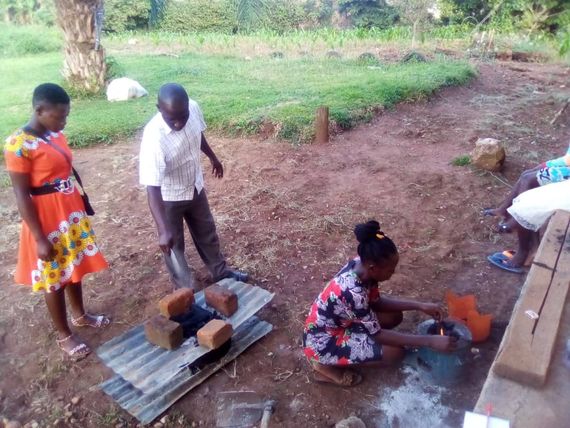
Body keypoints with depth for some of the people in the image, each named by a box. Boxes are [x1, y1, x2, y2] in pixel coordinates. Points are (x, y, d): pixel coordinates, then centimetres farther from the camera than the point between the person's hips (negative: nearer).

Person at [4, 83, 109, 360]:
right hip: (46, 221, -7)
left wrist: (81, 210, 17)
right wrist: (40, 238, -18)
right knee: (54, 280, 9)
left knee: (74, 269, 22)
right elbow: (22, 196, -19)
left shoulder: (55, 135, 2)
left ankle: (80, 315, 43)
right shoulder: (18, 146, -20)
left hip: (72, 213, 7)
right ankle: (64, 335, 27)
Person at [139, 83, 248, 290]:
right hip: (168, 197, -6)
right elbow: (152, 188, -38)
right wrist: (163, 230, -45)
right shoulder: (154, 138, -36)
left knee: (207, 233, 24)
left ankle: (220, 272, 46)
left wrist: (213, 158, 19)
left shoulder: (193, 108, -19)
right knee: (173, 246, 13)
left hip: (195, 187, 6)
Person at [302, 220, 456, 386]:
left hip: (338, 324, 9)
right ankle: (326, 366, -2)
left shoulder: (360, 266, -12)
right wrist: (430, 341, -22)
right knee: (395, 352, -13)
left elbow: (377, 302, 4)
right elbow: (378, 334, -23)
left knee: (394, 316, 5)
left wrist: (420, 306, -4)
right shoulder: (353, 293, -35)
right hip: (322, 341, -9)